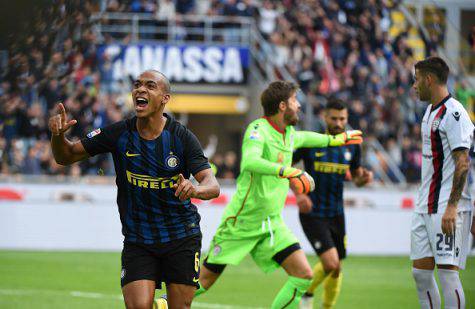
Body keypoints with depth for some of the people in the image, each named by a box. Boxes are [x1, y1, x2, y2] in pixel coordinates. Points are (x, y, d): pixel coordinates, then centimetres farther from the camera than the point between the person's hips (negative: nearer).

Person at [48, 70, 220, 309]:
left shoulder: (182, 137, -10)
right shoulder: (118, 134, -6)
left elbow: (212, 186, -17)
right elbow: (65, 156, 1)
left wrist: (195, 189, -40)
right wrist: (58, 135, -21)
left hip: (182, 238, 0)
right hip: (137, 242, 0)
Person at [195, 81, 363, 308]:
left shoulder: (288, 133, 9)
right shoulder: (258, 129, -16)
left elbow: (301, 138, 36)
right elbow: (250, 161, -37)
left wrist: (333, 139, 45)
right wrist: (283, 170, -49)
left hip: (272, 223, 7)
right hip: (242, 220, -7)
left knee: (304, 275, -9)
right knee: (203, 281, -1)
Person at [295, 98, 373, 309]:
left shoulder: (352, 146, 3)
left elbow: (356, 177, 15)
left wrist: (364, 178, -10)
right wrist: (298, 193, -16)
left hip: (336, 214, 5)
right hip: (312, 214, -5)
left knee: (336, 270, 9)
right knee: (330, 263, -17)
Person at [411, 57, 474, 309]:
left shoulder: (453, 113, -12)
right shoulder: (431, 111, 17)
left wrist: (452, 207, -23)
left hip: (447, 207, -9)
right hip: (426, 207, 9)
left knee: (447, 270, -11)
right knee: (420, 271, 7)